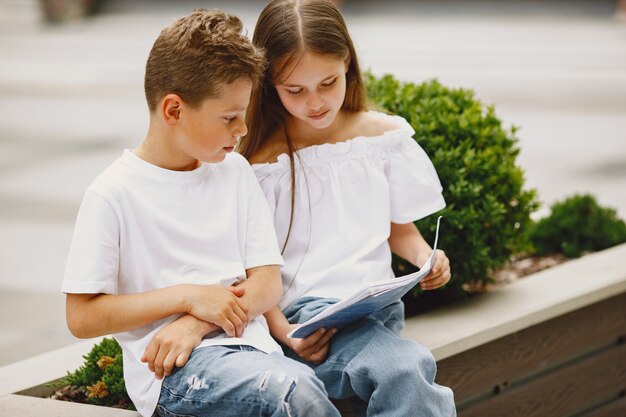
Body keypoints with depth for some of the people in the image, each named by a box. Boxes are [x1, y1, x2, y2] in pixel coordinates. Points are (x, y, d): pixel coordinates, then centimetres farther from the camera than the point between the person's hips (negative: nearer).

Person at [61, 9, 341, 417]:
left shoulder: (235, 172, 13)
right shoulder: (113, 195, -4)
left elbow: (268, 283, 8)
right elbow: (82, 317, -4)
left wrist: (196, 324, -10)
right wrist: (187, 296, -12)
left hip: (247, 343, 5)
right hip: (171, 370, -5)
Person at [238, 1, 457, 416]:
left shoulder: (384, 135, 10)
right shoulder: (263, 162, -1)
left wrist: (426, 256, 0)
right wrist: (283, 332, -17)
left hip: (378, 304, 4)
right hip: (306, 315, -4)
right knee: (403, 373, -33)